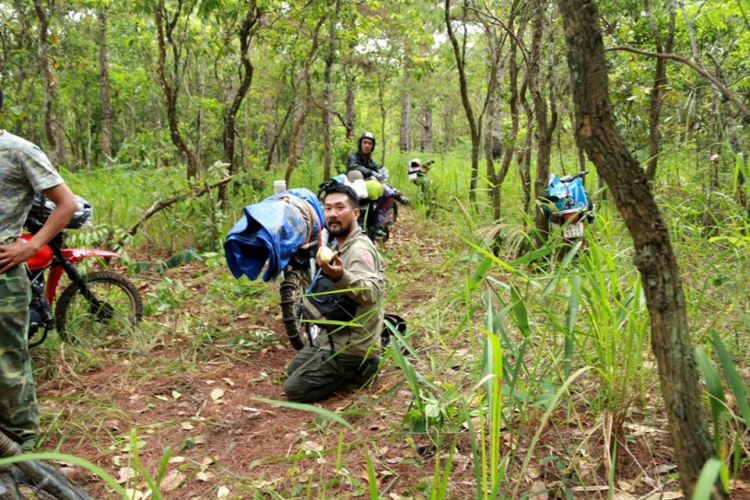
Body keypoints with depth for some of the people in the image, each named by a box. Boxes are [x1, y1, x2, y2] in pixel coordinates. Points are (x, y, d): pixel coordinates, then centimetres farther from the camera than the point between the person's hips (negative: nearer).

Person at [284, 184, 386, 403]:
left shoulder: (359, 249, -24)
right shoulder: (342, 245, 8)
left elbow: (372, 293, -42)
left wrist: (340, 276, -56)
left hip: (349, 346, -10)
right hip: (337, 338, 10)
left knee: (294, 390, -8)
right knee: (293, 369, 24)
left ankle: (357, 369, 1)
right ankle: (358, 366, 16)